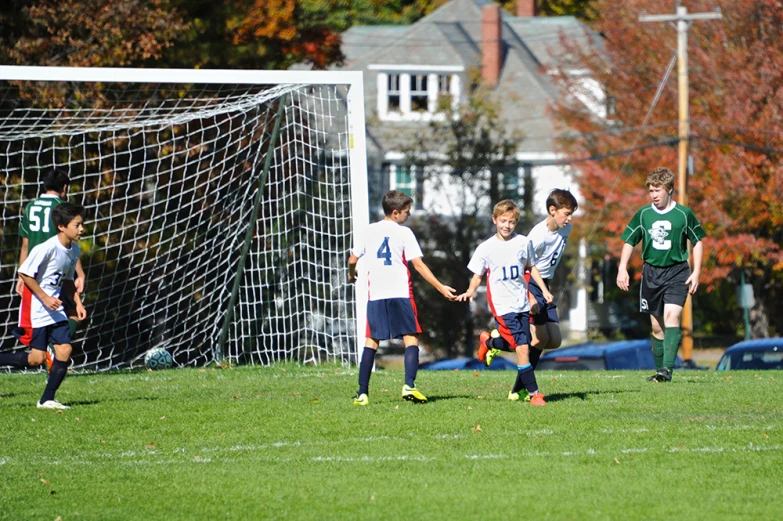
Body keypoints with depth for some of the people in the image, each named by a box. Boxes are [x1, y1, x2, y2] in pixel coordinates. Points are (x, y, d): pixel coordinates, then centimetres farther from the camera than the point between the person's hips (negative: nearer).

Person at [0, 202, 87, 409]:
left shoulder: (74, 251, 6)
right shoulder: (48, 248, -20)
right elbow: (25, 273, -18)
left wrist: (77, 303, 8)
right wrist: (45, 298, -18)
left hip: (55, 307, 7)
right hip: (36, 308, -7)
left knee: (65, 349, -5)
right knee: (37, 358, -9)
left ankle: (47, 399, 2)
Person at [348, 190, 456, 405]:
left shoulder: (370, 231, 9)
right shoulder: (404, 233, -2)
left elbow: (352, 259, 14)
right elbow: (419, 265, -6)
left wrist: (351, 274, 37)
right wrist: (441, 288, -3)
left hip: (375, 294, 4)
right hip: (400, 293, -4)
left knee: (371, 341, 8)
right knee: (411, 339, 0)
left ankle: (362, 393, 4)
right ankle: (409, 385, -17)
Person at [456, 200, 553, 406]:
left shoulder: (523, 243, 6)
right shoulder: (486, 248, -1)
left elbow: (531, 267, 19)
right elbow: (478, 275, 4)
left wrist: (544, 289, 13)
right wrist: (470, 292, -14)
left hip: (522, 303, 5)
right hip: (502, 305, -5)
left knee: (516, 346, 7)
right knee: (522, 347, -14)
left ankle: (488, 342, 37)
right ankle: (534, 393, -10)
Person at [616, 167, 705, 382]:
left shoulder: (684, 214, -3)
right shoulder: (643, 215, 3)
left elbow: (697, 242, 5)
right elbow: (629, 241, 12)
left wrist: (696, 272, -1)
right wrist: (622, 268, 0)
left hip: (676, 272, -3)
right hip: (651, 273, 3)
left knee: (671, 316, -21)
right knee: (657, 325, 8)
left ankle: (667, 368, -28)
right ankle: (659, 369, 17)